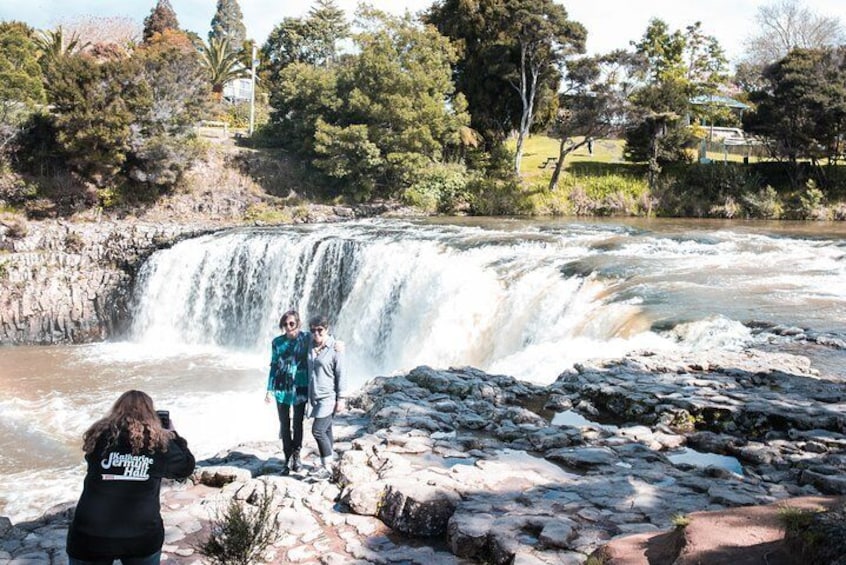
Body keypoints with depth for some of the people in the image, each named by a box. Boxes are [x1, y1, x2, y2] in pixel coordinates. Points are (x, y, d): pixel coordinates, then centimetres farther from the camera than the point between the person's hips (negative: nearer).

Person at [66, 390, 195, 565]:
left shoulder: (99, 435, -4)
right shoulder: (160, 442, -5)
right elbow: (187, 466, 10)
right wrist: (173, 435, 22)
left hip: (91, 535, 0)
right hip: (143, 536, 0)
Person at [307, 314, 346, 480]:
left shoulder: (335, 349, -12)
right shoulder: (312, 347, 5)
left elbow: (341, 375, -11)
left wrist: (341, 399, -12)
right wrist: (309, 395, 16)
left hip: (329, 397, -7)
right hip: (316, 396, 7)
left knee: (318, 430, -12)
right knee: (325, 430, 15)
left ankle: (327, 467, -2)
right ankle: (327, 462, 26)